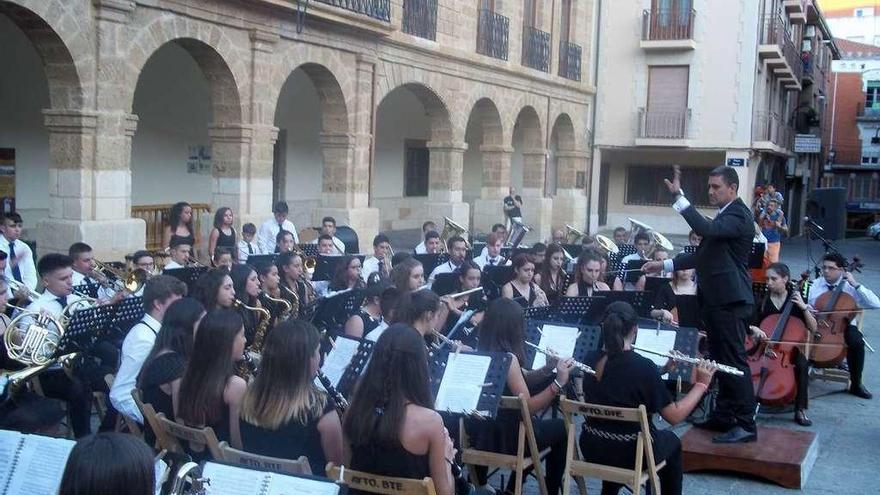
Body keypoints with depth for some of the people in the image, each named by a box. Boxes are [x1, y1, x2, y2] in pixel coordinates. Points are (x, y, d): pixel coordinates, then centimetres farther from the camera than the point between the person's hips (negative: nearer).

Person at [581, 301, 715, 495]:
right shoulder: (643, 366, -21)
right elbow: (674, 416, -15)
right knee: (672, 440, 27)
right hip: (631, 454, -4)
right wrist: (701, 384, -5)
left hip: (592, 449, 4)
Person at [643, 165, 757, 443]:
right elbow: (703, 255, 22)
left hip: (730, 301, -10)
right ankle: (724, 415, 24)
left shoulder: (738, 215, -12)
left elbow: (706, 229, -31)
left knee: (735, 362, -8)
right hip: (716, 300, 10)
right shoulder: (724, 216, 19)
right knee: (721, 361, 15)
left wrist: (679, 196, -32)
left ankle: (746, 425, -3)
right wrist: (665, 265, 16)